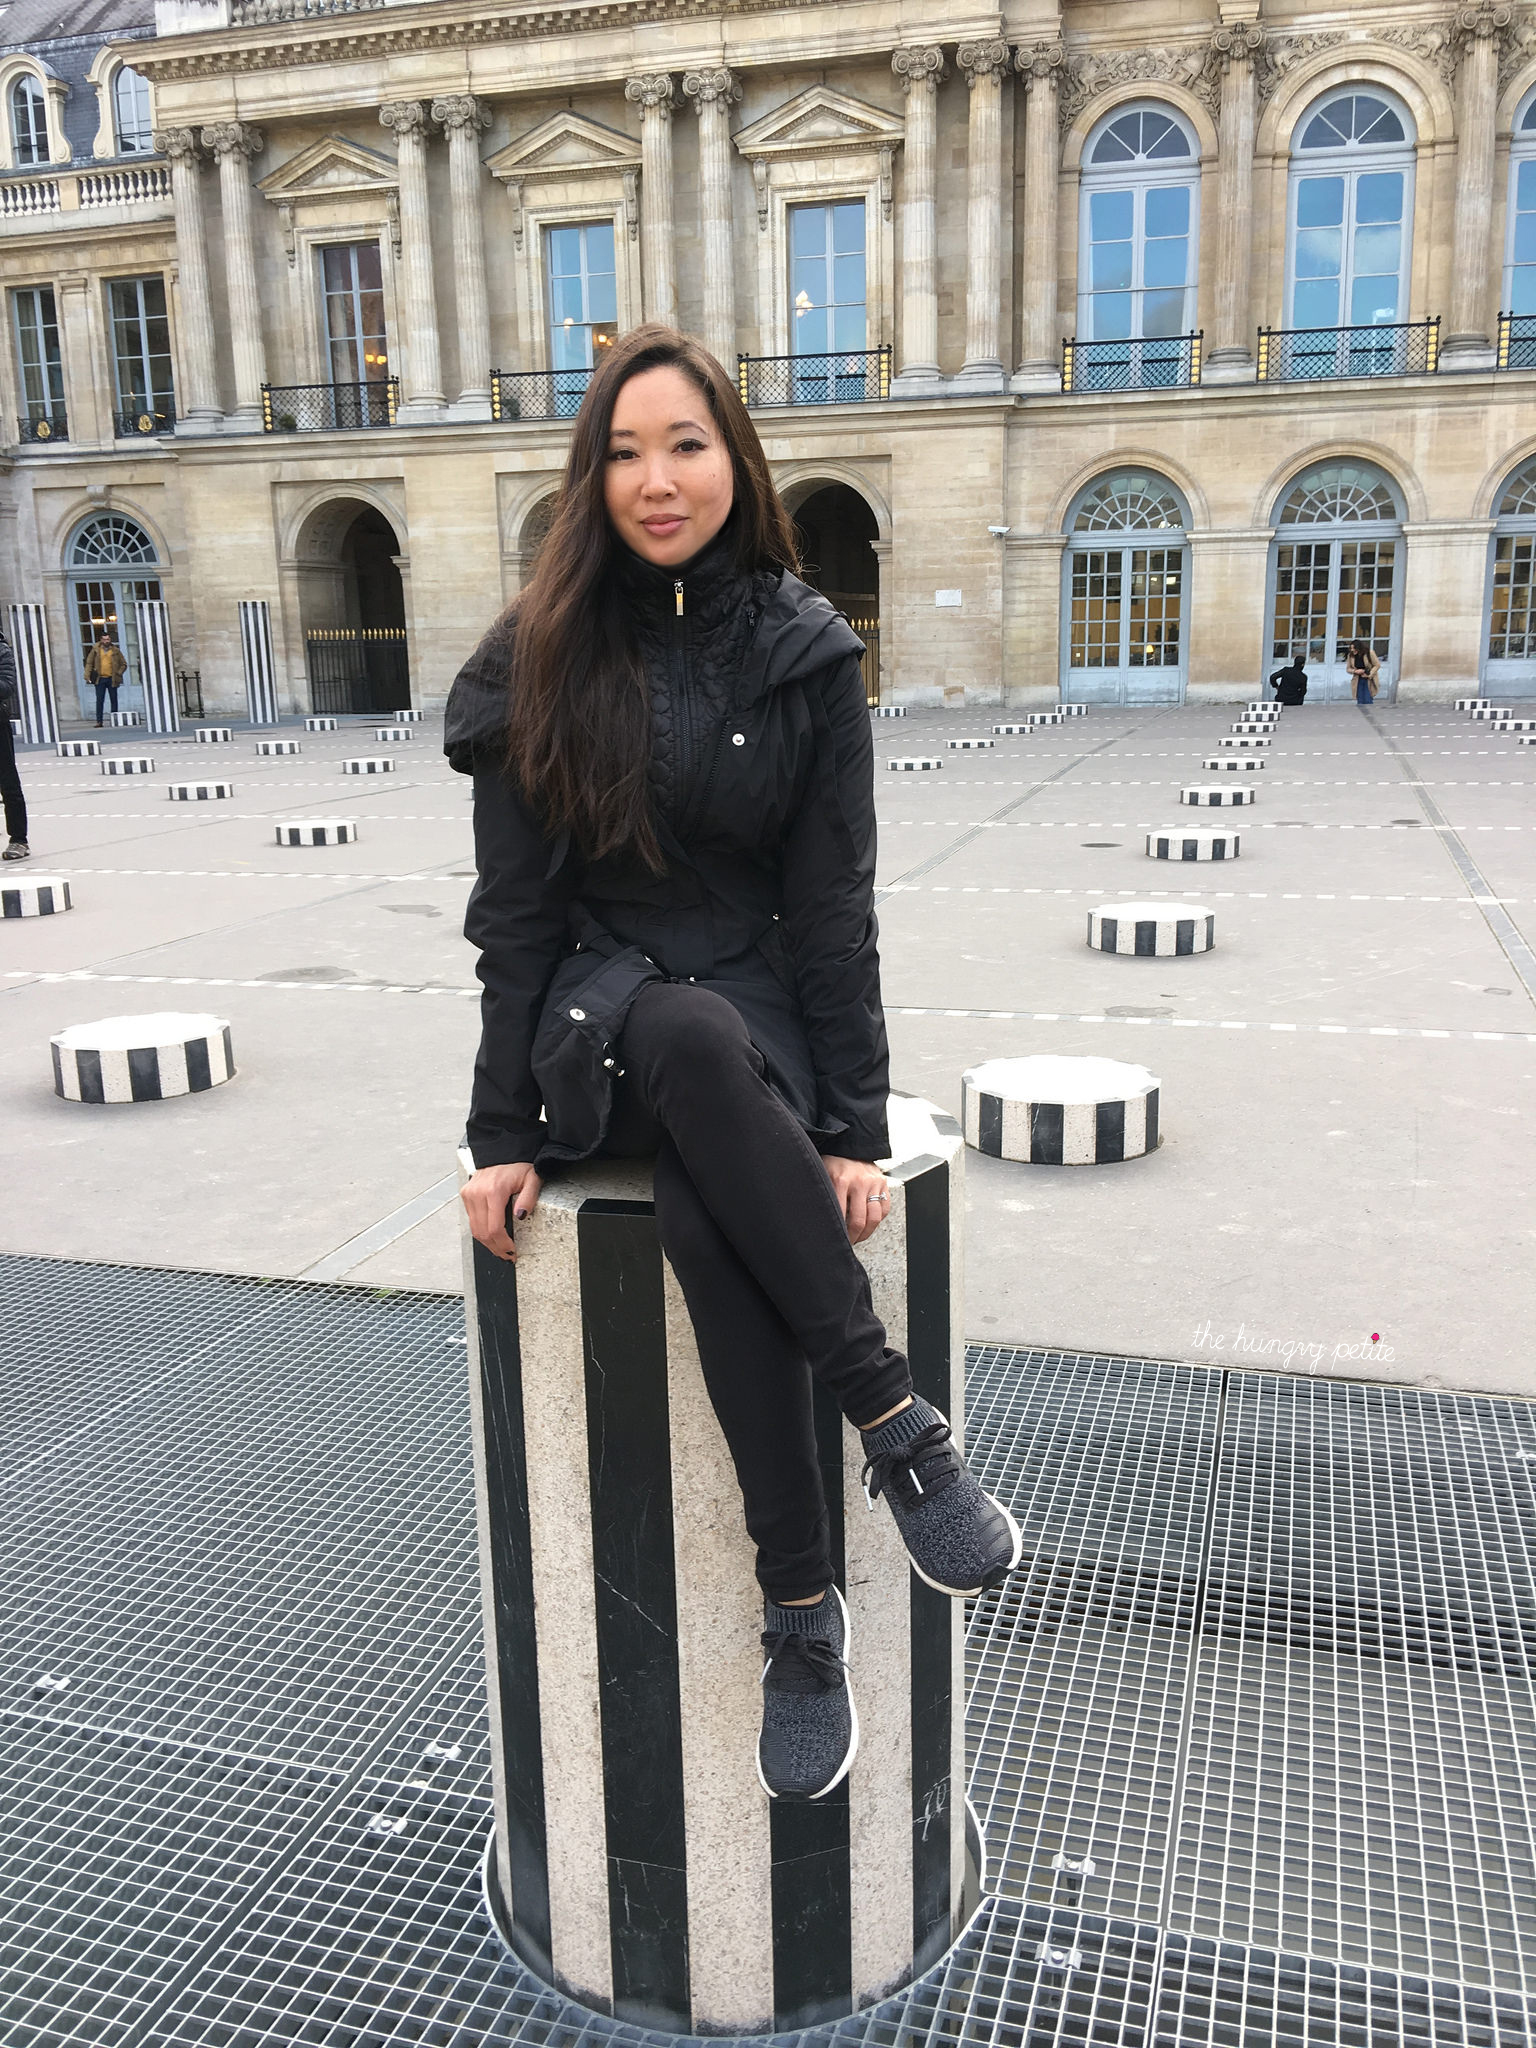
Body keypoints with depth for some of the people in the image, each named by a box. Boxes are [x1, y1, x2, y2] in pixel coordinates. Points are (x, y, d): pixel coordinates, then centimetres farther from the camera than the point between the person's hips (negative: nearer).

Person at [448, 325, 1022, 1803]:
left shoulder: (803, 653, 0)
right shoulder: (542, 659, 2)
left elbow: (832, 904, -4)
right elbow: (515, 909, 0)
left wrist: (853, 1127, -13)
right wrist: (502, 1130, -6)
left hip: (760, 1017, 0)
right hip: (599, 1026, 1)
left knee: (703, 1220, -35)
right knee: (694, 1038, -37)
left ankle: (802, 1605, -20)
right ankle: (893, 1420, -30)